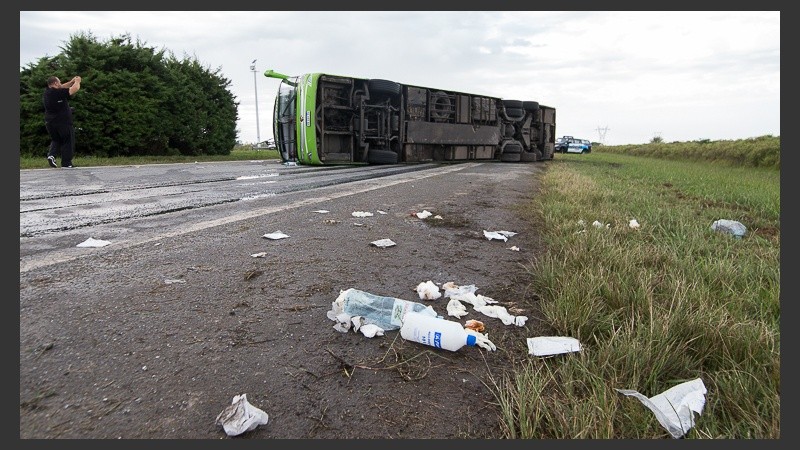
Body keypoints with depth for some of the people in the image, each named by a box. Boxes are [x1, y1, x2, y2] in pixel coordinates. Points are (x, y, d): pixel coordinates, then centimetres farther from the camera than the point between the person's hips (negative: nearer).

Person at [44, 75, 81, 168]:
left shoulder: (47, 92, 5)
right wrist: (77, 81, 8)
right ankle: (66, 163, 7)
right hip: (63, 123, -7)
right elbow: (75, 89, -12)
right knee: (67, 142, 6)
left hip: (50, 123, 7)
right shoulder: (59, 92, -16)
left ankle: (51, 154, 1)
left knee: (56, 140, 24)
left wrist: (72, 81, 24)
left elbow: (61, 87, 21)